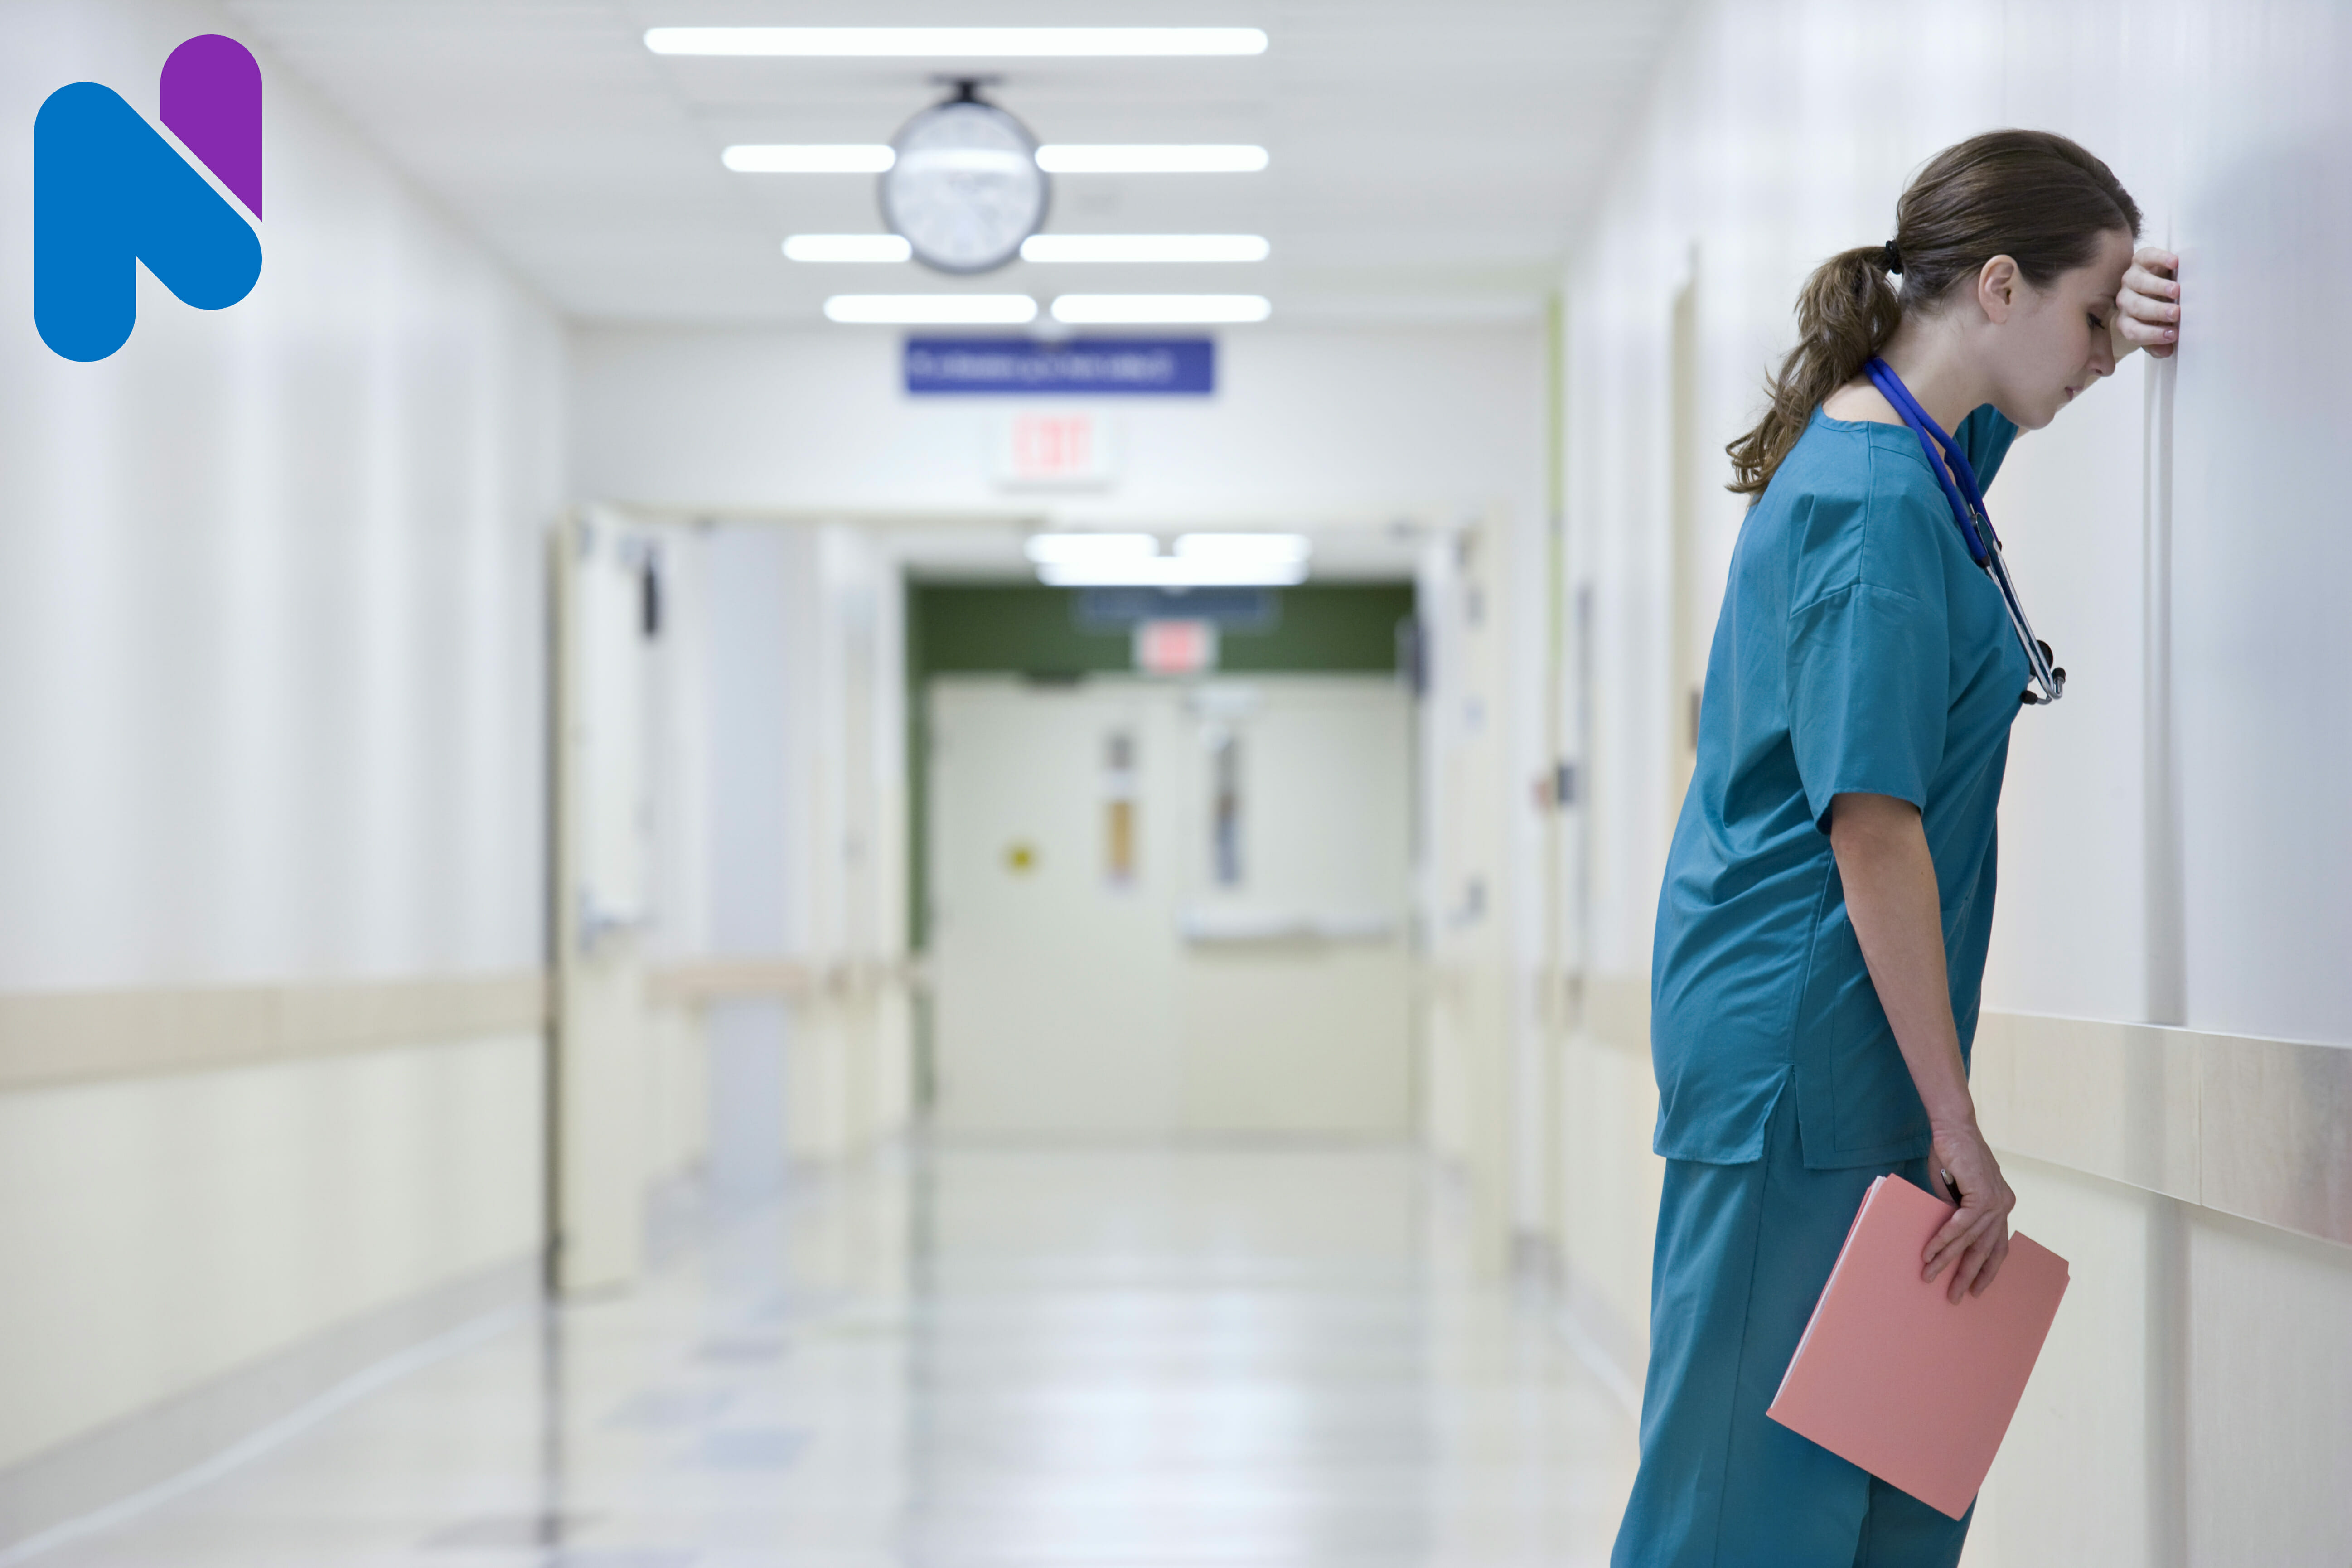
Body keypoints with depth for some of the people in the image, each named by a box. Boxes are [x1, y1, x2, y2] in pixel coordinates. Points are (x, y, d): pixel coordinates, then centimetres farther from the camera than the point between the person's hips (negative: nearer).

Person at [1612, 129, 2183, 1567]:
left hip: (1786, 1032, 10)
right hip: (1806, 1048, -10)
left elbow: (2007, 385, 37)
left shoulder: (1882, 447, 11)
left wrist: (2117, 319, 15)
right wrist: (1954, 1122, -18)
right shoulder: (1880, 506, -17)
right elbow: (1873, 829, -21)